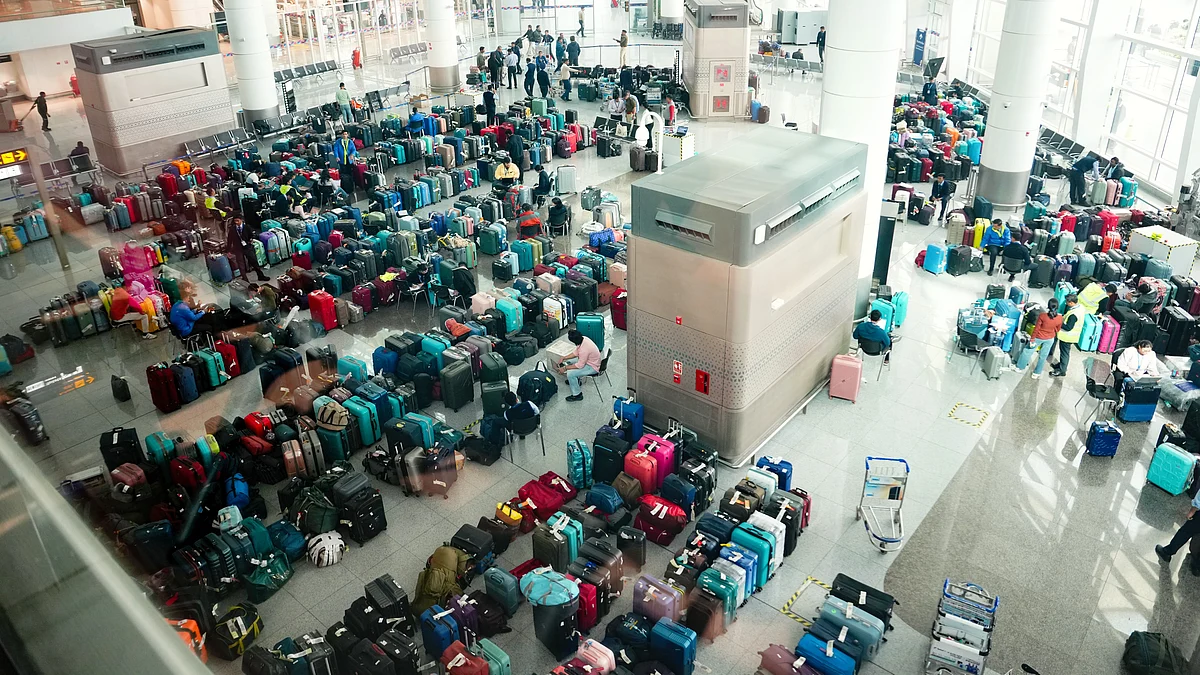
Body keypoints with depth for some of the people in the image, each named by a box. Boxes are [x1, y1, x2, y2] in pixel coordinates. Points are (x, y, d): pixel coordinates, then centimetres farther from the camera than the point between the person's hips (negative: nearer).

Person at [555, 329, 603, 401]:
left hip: (593, 367, -10)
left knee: (570, 373, -19)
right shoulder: (583, 338, -11)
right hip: (588, 359, 10)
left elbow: (580, 365, -26)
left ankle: (577, 395, -2)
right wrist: (563, 358, 0)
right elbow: (576, 353, 4)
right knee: (568, 361, 16)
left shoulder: (584, 349, -37)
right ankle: (575, 380, 35)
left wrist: (565, 368, -18)